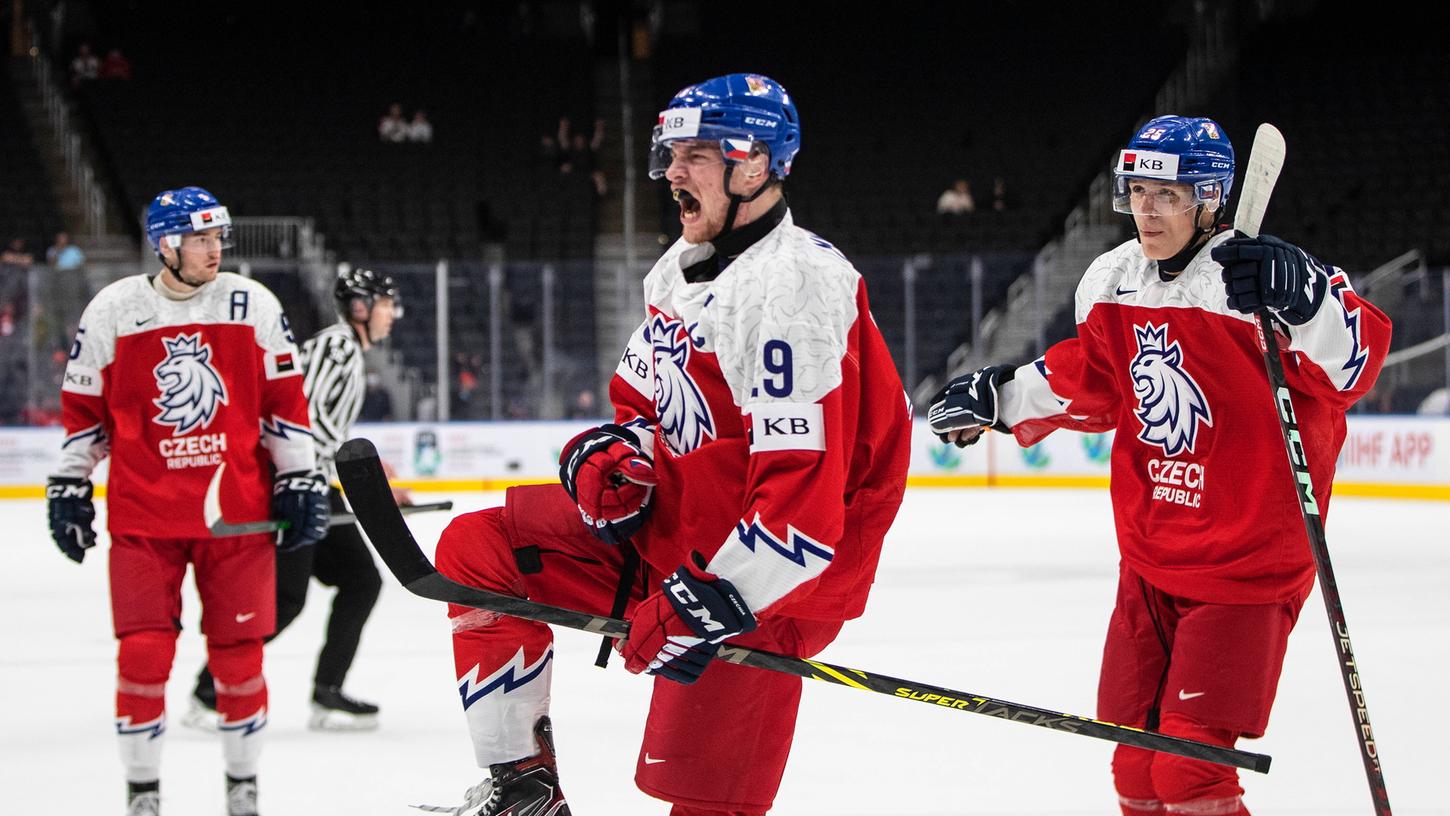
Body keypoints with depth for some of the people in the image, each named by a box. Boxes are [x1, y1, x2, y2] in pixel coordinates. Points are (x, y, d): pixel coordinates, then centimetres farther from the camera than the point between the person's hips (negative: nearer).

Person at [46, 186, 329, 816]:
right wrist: (69, 487, 8)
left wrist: (300, 480, 4)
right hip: (143, 518, -1)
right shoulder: (113, 310, 0)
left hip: (238, 512, 1)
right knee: (144, 653, -7)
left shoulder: (254, 306, 2)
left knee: (239, 653, 3)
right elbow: (83, 409, 8)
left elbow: (285, 399, 7)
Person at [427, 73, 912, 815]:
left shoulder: (792, 290, -24)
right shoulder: (681, 270, 8)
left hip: (766, 577, -10)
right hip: (670, 523, 10)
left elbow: (804, 501, -29)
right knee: (478, 549, 6)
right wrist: (613, 453, -1)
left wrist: (702, 607, -28)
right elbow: (646, 398, 23)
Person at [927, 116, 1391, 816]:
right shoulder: (1114, 283, 4)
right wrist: (998, 397, 16)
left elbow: (1353, 365, -27)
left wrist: (1306, 301, -42)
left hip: (1246, 566, -7)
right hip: (1150, 561, 7)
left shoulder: (1255, 280, -18)